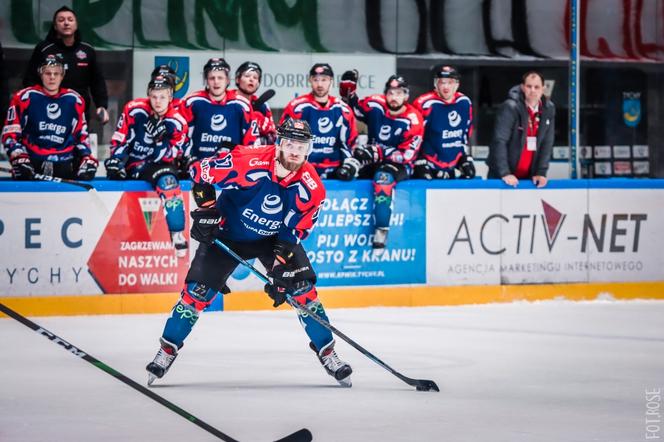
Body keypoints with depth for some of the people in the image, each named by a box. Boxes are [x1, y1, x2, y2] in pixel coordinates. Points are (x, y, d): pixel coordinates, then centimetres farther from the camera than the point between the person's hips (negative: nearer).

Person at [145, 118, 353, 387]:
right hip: (228, 233, -2)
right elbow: (201, 171, -17)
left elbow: (296, 230, -11)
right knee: (197, 291, -9)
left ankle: (327, 354, 3)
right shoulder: (249, 163, -30)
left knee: (303, 290, -11)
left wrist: (282, 265, -21)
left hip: (273, 238, 2)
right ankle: (167, 350, 8)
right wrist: (206, 211, -19)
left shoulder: (311, 187, -21)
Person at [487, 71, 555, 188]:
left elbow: (547, 143, 0)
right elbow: (499, 141, -21)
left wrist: (541, 173, -7)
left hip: (528, 176, 5)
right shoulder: (510, 107, -18)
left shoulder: (549, 109, -1)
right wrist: (504, 173, -25)